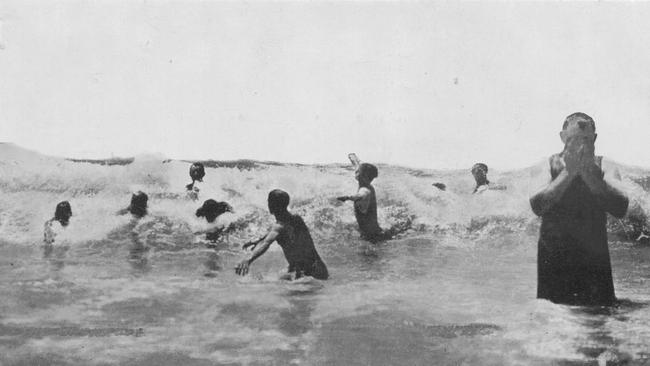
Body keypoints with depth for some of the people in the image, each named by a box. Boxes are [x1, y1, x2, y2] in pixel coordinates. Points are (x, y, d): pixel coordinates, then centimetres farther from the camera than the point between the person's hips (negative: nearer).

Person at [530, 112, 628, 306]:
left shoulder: (604, 168, 0)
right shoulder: (548, 165, -2)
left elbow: (620, 208, -17)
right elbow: (537, 206, -19)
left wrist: (587, 173, -23)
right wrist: (568, 172, -22)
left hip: (595, 260, 1)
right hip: (553, 260, -1)